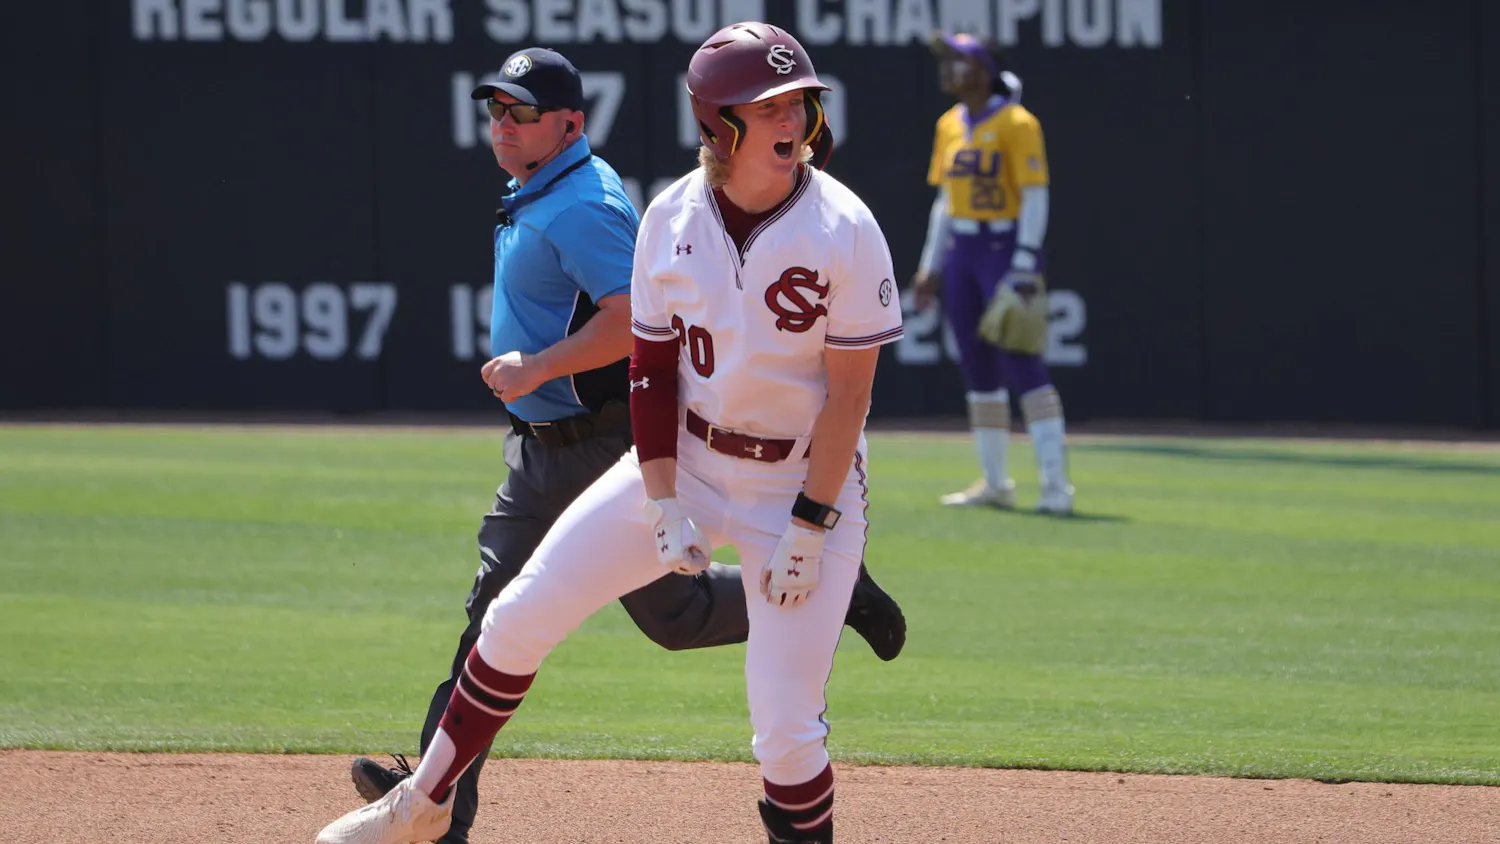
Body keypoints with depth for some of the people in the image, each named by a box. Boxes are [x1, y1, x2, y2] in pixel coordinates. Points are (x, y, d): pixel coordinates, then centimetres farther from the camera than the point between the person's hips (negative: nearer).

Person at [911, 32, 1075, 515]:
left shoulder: (1015, 123, -11)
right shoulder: (950, 125, 12)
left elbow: (1035, 198, -15)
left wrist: (1024, 270, -21)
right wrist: (931, 266, 15)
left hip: (1006, 250, -8)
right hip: (960, 252, 8)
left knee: (1023, 366, -13)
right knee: (977, 369, 9)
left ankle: (1055, 486, -15)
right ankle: (994, 484, 15)